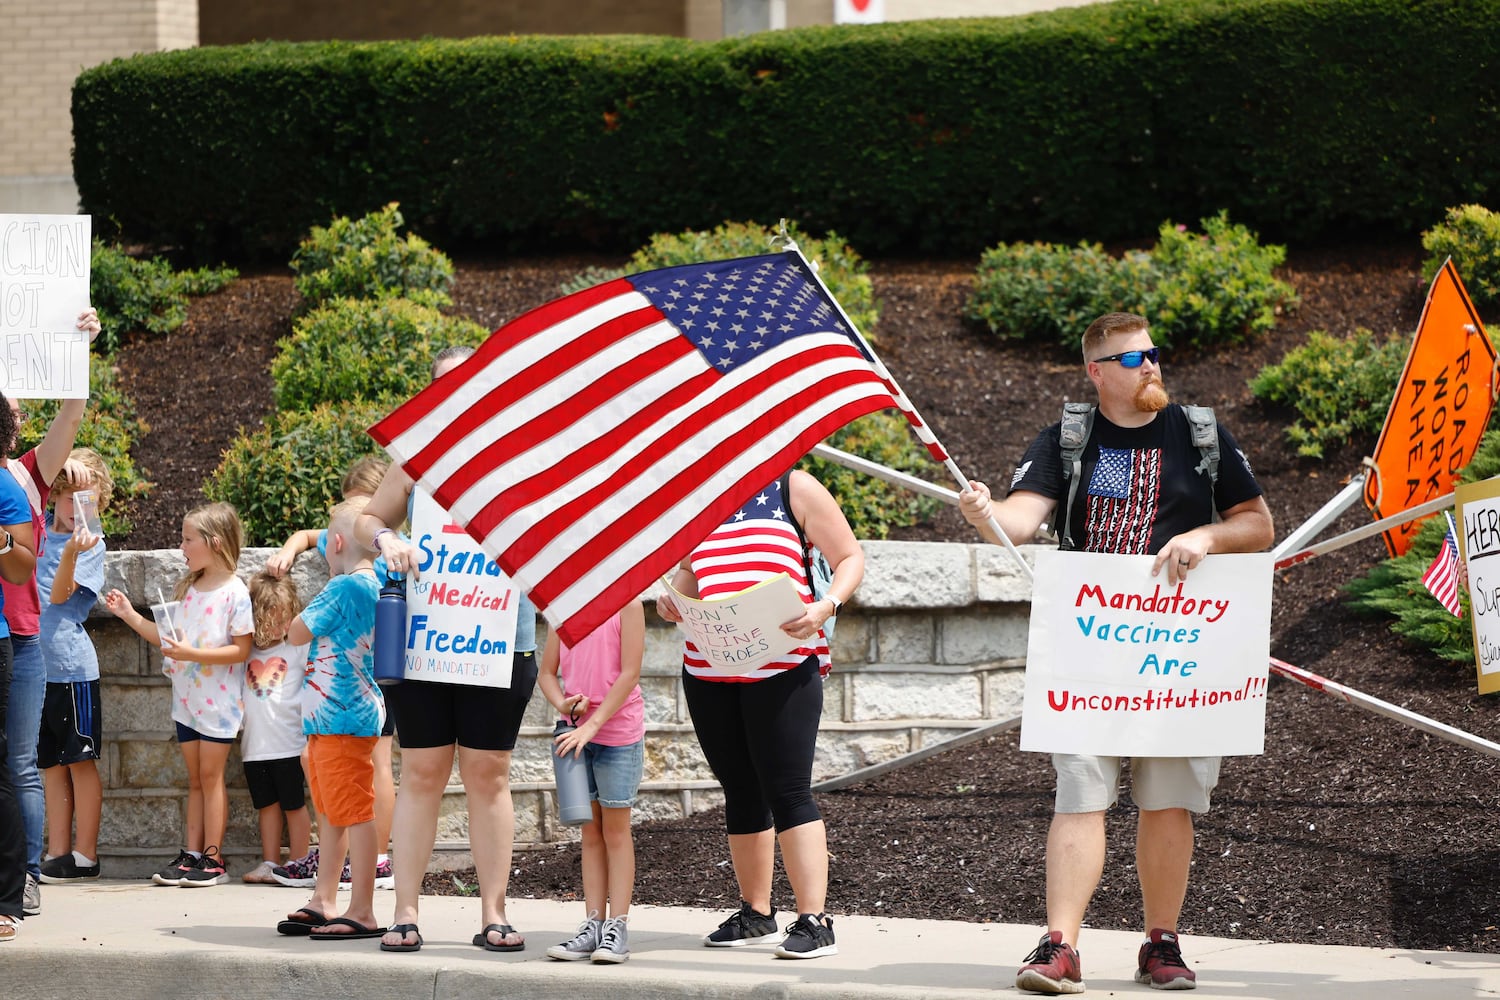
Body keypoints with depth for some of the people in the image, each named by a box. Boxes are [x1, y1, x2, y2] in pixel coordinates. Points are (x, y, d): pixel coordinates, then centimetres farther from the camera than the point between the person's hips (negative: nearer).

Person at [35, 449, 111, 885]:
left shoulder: (91, 543, -3)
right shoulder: (35, 528, 10)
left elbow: (59, 595, -14)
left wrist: (71, 553, -31)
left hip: (71, 663, -5)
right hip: (33, 663, 5)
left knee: (80, 759, -1)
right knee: (50, 763, 9)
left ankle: (85, 855, 3)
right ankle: (57, 854, 13)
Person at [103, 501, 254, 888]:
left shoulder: (235, 592, -13)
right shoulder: (185, 588, 10)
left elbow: (241, 650, -16)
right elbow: (168, 638, 14)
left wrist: (193, 653, -24)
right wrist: (130, 615, 7)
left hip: (218, 700, -7)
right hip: (186, 698, 7)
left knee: (210, 775, -3)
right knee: (195, 778, 10)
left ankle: (213, 859, 2)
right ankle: (191, 854, 11)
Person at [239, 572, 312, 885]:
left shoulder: (298, 645, -3)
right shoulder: (247, 650, 7)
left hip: (288, 741, -4)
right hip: (255, 744, 4)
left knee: (293, 804, 3)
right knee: (267, 805, 12)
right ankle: (270, 863, 18)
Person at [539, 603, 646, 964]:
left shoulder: (626, 604, -6)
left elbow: (630, 674, -12)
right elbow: (546, 672, 12)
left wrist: (592, 725, -16)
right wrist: (564, 705, -9)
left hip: (618, 729, -5)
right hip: (577, 735, 5)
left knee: (615, 829, -1)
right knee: (591, 830, 7)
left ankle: (617, 927, 1)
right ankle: (592, 926, 7)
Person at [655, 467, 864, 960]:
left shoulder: (793, 489, 1)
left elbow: (850, 557, 1)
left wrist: (826, 606, -17)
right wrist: (673, 598, 1)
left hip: (782, 666, -5)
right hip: (707, 667, 5)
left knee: (787, 790, -11)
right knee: (741, 791, 12)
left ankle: (814, 920, -12)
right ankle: (755, 914, 22)